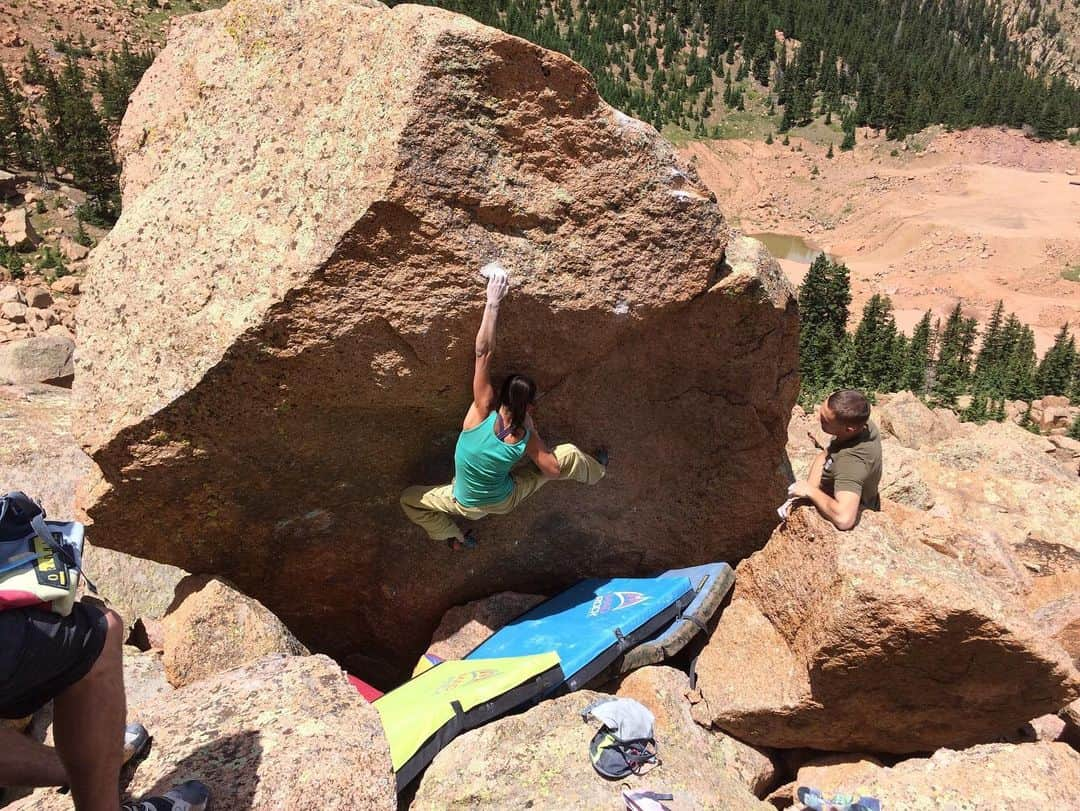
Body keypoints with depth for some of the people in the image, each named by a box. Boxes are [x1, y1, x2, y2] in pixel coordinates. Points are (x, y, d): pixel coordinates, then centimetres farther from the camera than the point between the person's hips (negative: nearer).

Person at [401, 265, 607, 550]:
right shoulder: (525, 437, -28)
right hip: (506, 501, 1)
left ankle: (456, 538, 23)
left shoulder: (482, 413, -34)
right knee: (569, 454, 8)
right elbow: (554, 470, -13)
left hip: (467, 506, -1)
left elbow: (483, 353, -42)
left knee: (410, 499, 23)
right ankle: (596, 472, 40)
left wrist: (492, 301, -42)